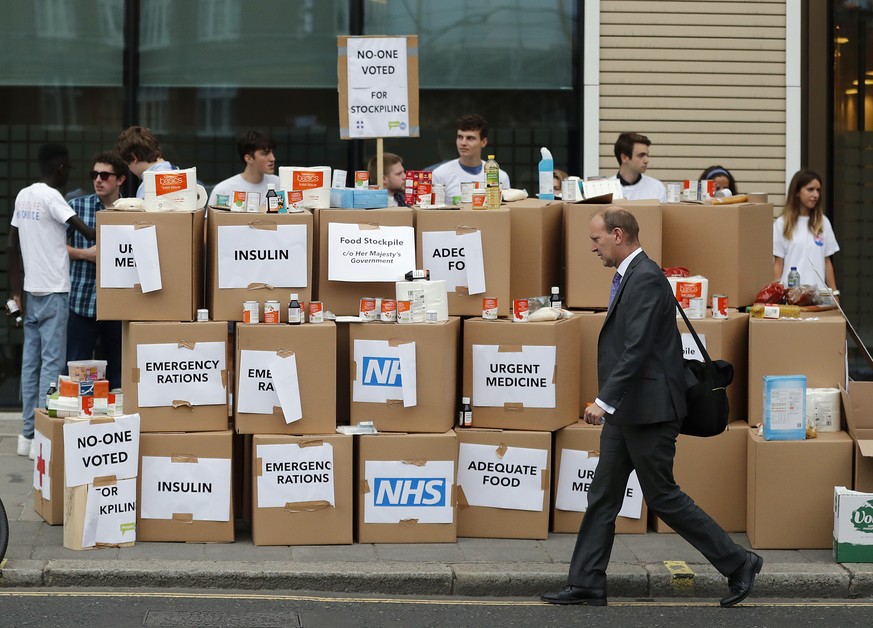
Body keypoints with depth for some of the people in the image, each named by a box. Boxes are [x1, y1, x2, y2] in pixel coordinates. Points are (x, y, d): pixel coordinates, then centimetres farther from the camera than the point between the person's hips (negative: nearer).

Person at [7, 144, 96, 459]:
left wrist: (17, 290, 18)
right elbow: (87, 232, -22)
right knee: (52, 363, -6)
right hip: (53, 292, -8)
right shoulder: (51, 197, -13)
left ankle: (28, 434, 11)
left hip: (32, 291, 8)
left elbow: (11, 247, 14)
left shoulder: (23, 196, 10)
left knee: (31, 362, 8)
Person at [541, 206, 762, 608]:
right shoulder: (629, 276, 15)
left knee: (662, 496, -2)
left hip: (649, 410, -10)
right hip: (626, 411, 10)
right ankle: (586, 585, 12)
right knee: (603, 498, 9)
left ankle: (738, 564, 8)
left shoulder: (646, 278, -17)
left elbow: (637, 348, -25)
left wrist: (604, 400, -27)